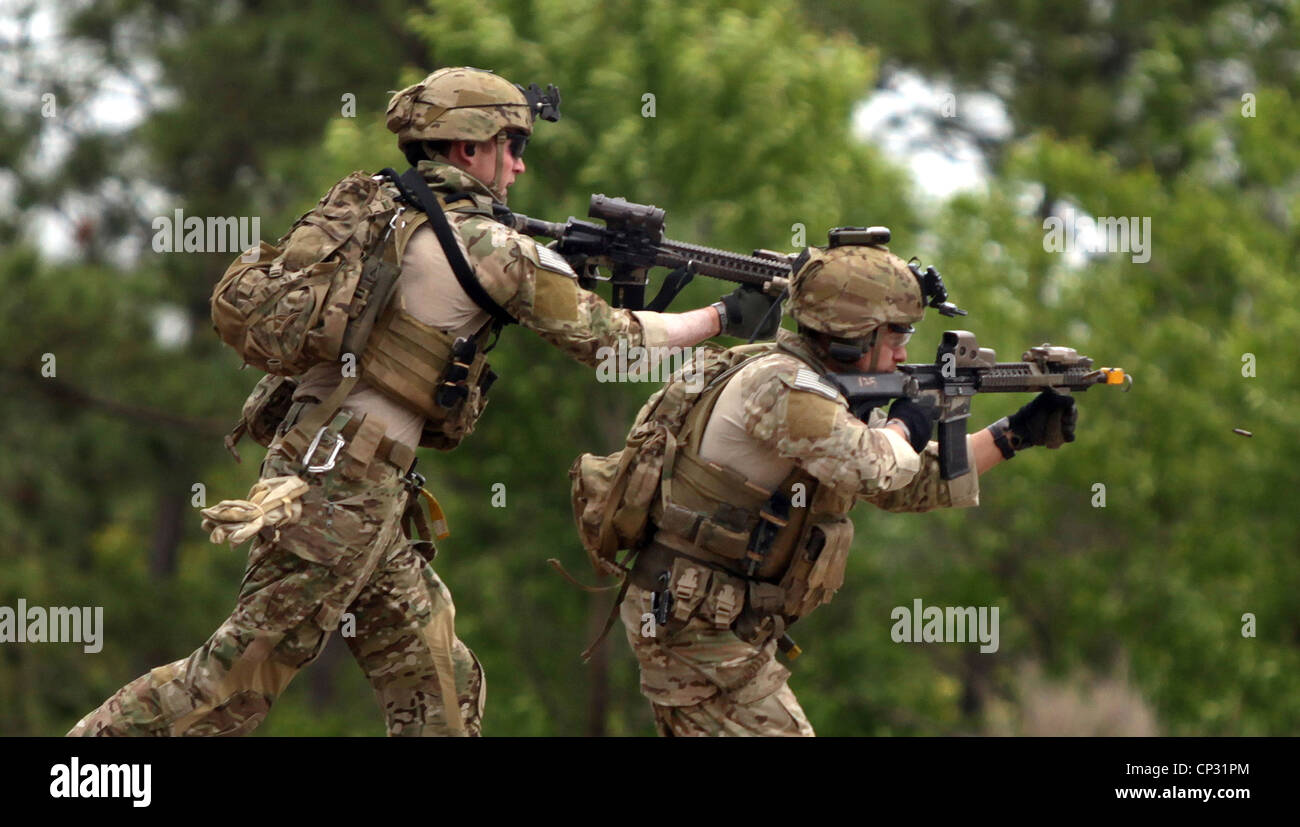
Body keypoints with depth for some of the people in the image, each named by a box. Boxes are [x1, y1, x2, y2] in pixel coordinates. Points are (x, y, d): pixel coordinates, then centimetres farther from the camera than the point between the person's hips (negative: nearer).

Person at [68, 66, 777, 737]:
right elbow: (604, 339, -3)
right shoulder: (487, 246, -10)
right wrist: (727, 318, 9)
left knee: (438, 689, 9)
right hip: (342, 490, -9)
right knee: (242, 675, -5)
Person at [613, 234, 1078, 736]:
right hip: (698, 625, -10)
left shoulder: (813, 392, 14)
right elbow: (874, 469, -30)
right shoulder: (779, 384, -18)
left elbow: (912, 485, 20)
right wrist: (901, 427, -7)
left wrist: (1018, 433, 15)